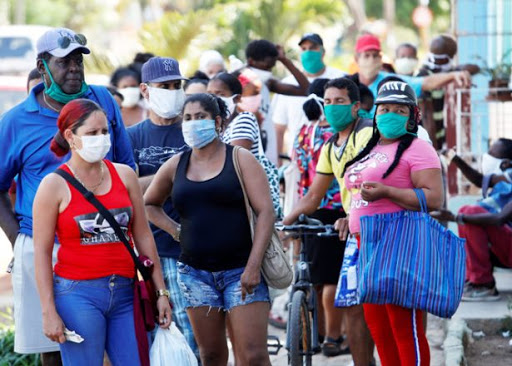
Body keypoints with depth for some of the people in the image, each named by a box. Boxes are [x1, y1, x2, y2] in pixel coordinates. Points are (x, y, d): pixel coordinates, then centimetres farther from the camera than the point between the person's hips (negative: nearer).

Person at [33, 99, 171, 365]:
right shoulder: (54, 185, -2)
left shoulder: (124, 175, 9)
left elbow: (143, 237, 13)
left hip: (124, 293, 4)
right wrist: (48, 311, -9)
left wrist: (161, 292, 10)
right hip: (77, 295, -4)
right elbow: (41, 251, -3)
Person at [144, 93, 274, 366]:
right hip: (195, 271, 4)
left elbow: (265, 212, -7)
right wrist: (175, 231, 8)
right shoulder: (175, 166, 11)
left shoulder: (241, 160, 0)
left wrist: (253, 266, -16)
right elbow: (149, 204, 27)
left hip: (241, 270, -4)